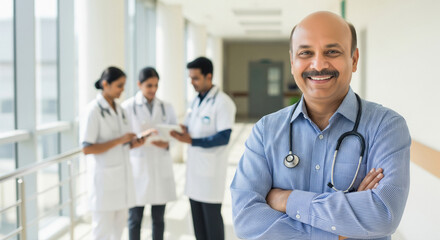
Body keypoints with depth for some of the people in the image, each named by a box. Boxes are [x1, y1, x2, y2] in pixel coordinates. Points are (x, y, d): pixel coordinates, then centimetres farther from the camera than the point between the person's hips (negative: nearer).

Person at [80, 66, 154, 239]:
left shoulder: (119, 109, 11)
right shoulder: (94, 110, -11)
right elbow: (87, 149, -17)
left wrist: (135, 143, -4)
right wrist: (119, 140, -20)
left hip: (122, 175, 7)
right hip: (104, 178, -7)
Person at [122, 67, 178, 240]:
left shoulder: (166, 107, 6)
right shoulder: (128, 107, -4)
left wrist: (167, 143, -12)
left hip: (161, 166, 3)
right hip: (137, 167, -3)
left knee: (158, 218, 10)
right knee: (135, 218, 4)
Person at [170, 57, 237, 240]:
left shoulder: (222, 102, -12)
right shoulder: (196, 101, 12)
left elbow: (224, 137, -19)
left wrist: (192, 141, -24)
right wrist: (183, 132, -7)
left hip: (211, 169, -7)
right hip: (194, 167, 7)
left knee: (212, 217, 2)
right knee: (197, 219, 13)